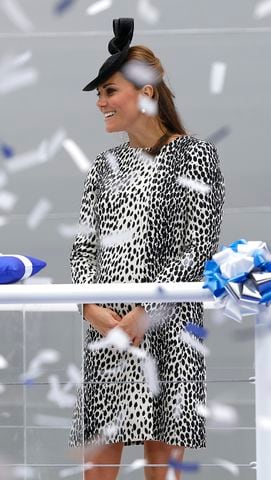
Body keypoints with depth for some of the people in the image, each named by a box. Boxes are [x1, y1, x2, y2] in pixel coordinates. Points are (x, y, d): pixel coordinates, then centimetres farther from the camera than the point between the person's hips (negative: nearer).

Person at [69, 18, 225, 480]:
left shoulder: (193, 155, -1)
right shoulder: (106, 165, 16)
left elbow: (197, 246, -8)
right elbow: (85, 244, 12)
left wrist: (146, 310, -14)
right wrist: (91, 306, -6)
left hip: (167, 324, -5)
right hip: (105, 321, 5)